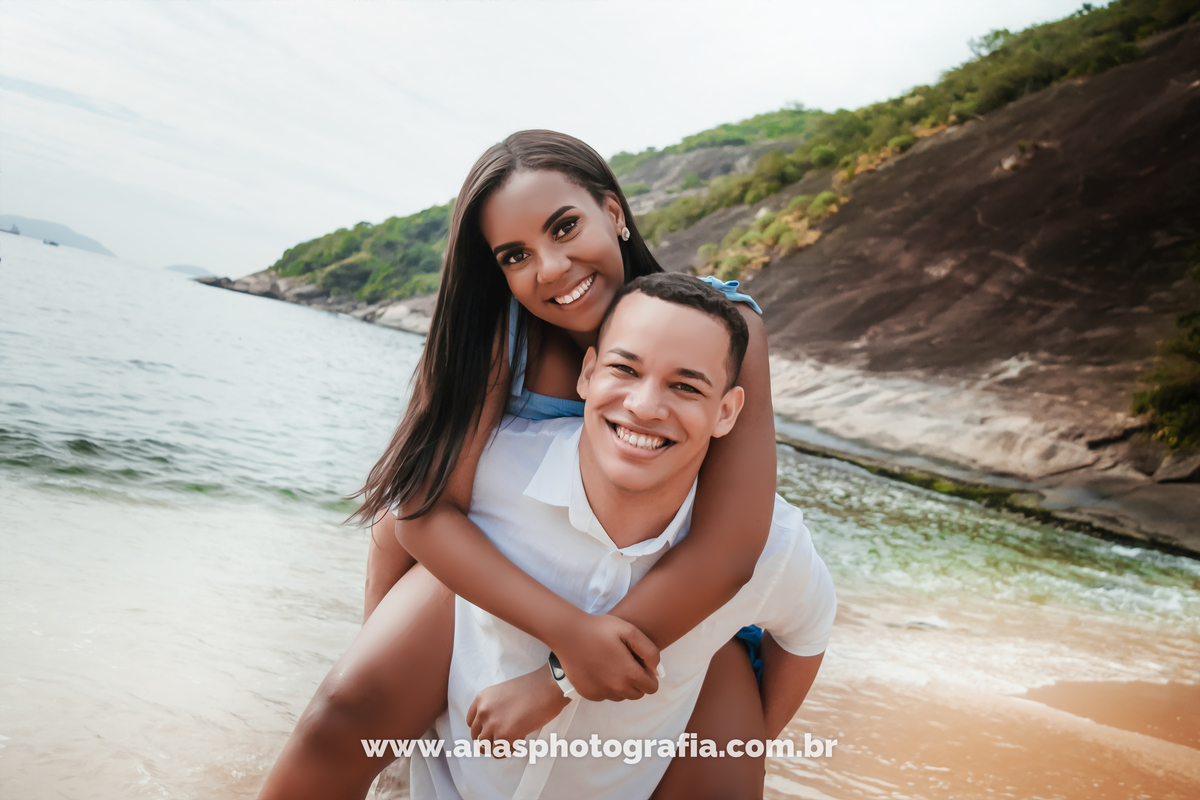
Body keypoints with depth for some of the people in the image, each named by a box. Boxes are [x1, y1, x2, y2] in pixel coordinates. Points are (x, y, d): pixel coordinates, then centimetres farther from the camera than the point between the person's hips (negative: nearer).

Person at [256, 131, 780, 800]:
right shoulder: (501, 329, -19)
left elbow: (729, 548, -27)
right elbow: (423, 508, -22)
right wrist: (567, 629, -35)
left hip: (670, 589, 0)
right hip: (496, 559, 0)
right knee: (348, 713, -20)